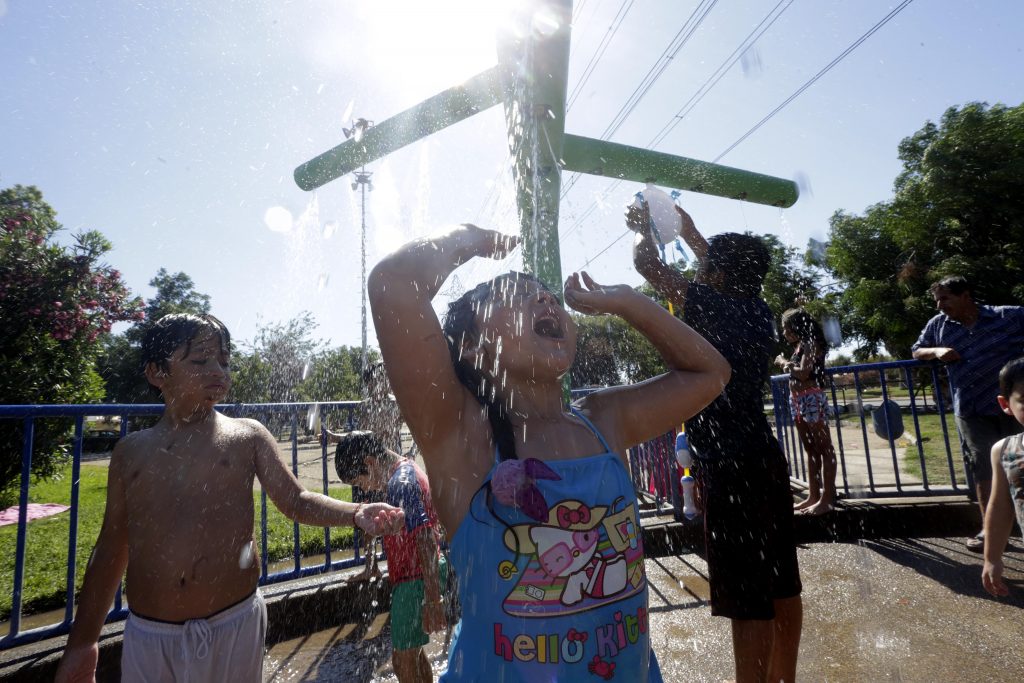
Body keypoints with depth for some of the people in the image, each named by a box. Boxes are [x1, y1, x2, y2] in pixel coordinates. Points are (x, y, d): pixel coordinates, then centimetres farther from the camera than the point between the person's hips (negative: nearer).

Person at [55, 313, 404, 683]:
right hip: (148, 636, 2)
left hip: (235, 625, -2)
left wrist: (355, 514, -22)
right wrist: (82, 641, 13)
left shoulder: (247, 436, -3)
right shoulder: (131, 451, 4)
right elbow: (112, 549, 10)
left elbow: (296, 502, -5)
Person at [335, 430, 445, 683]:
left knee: (403, 660, 6)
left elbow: (427, 541, -28)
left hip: (415, 581, -10)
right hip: (418, 576, 10)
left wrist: (432, 599, -26)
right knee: (413, 652, 23)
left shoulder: (400, 484, -24)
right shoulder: (408, 470, 7)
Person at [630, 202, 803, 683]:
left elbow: (648, 265, -5)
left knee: (747, 601, -1)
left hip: (728, 468, -9)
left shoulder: (714, 307, -13)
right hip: (765, 458, 9)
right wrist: (690, 233, 36)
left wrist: (643, 229, 16)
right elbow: (731, 267, 29)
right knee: (781, 585, 18)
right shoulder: (758, 309, 7)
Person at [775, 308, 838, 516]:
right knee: (810, 450, 12)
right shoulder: (800, 346, 17)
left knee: (824, 449, -3)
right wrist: (786, 364, 1)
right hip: (798, 400, 9)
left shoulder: (810, 344, -9)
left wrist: (784, 363, -6)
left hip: (812, 399, -9)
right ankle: (813, 495, 18)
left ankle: (827, 498, -1)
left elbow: (803, 373, -20)